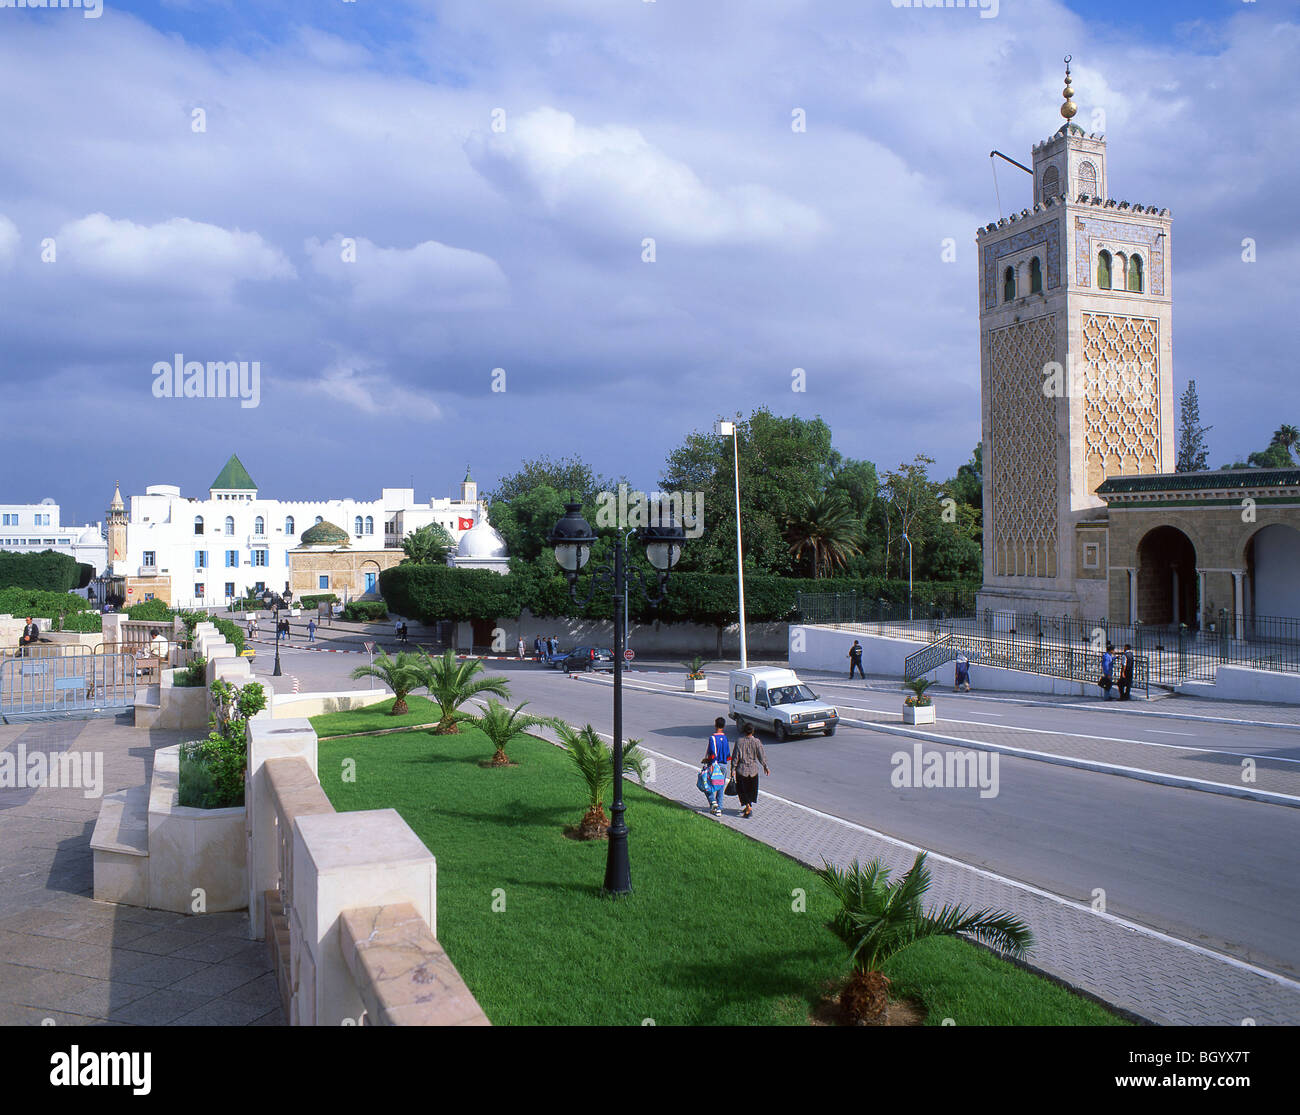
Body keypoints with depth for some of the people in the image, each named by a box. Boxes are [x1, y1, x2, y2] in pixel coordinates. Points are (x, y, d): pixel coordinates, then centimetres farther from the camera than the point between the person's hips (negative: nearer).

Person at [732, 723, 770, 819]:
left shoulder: (739, 741, -9)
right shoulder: (757, 742, -8)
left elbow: (735, 757, -7)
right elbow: (761, 756, -5)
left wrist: (733, 768, 1)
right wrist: (765, 767, 8)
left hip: (741, 769, -1)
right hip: (753, 769, 1)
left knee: (742, 790, 8)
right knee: (752, 789, 17)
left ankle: (748, 806, -9)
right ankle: (748, 808, 24)